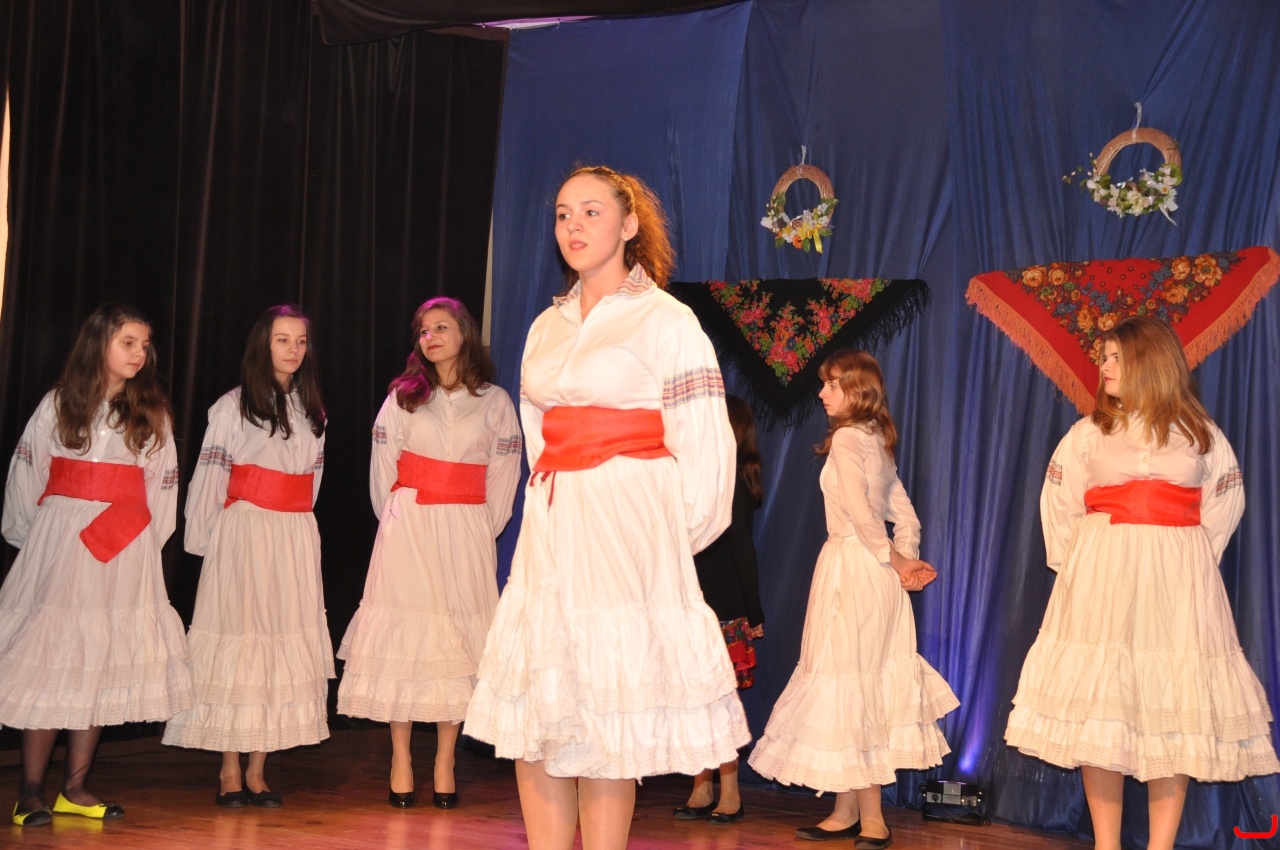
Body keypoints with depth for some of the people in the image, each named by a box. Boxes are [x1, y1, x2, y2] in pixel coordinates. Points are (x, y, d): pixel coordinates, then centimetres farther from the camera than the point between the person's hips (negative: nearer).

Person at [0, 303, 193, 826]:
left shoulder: (152, 413, 10)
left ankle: (76, 788, 11)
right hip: (59, 547, -2)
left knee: (105, 664, 2)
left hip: (125, 554, 2)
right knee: (49, 660, -5)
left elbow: (163, 485, 11)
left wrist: (145, 544, 6)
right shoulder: (59, 404, 4)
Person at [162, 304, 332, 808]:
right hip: (243, 535, -5)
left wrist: (295, 530, 11)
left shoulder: (311, 410, 15)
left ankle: (257, 772, 9)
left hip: (295, 540, 5)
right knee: (237, 643, -4)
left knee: (284, 648, 2)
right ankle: (230, 772, 4)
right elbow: (210, 476, -1)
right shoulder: (233, 406, 0)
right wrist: (206, 541, -4)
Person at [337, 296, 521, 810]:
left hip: (466, 539, 0)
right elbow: (383, 468, 8)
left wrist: (482, 532, 1)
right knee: (403, 638, -3)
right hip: (407, 534, 0)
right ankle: (401, 763, 3)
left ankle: (445, 765, 5)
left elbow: (504, 474, 6)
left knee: (457, 643, -1)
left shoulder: (495, 401, 7)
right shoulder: (403, 397, 8)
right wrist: (395, 523, 3)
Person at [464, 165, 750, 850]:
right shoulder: (547, 327, 15)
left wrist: (668, 538, 1)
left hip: (630, 532, -6)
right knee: (535, 713, 3)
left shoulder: (665, 320, -4)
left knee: (606, 724, -5)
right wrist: (556, 510, 15)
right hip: (551, 529, 6)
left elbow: (705, 449, -6)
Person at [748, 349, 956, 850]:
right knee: (867, 679, 9)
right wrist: (906, 564, 5)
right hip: (876, 570, 9)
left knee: (849, 677, -6)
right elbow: (906, 517, 14)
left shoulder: (846, 437, -10)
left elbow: (858, 510, -19)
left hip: (853, 564, -9)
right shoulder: (877, 441, 16)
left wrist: (896, 564, -11)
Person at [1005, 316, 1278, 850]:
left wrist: (1191, 563, 5)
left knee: (1175, 707, -1)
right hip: (1102, 581, 0)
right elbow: (1059, 506, 10)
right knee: (1099, 703, -3)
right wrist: (1077, 567, 5)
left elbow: (1225, 502, 11)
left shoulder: (1199, 433, 7)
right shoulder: (1090, 432, 7)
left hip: (1177, 584, 0)